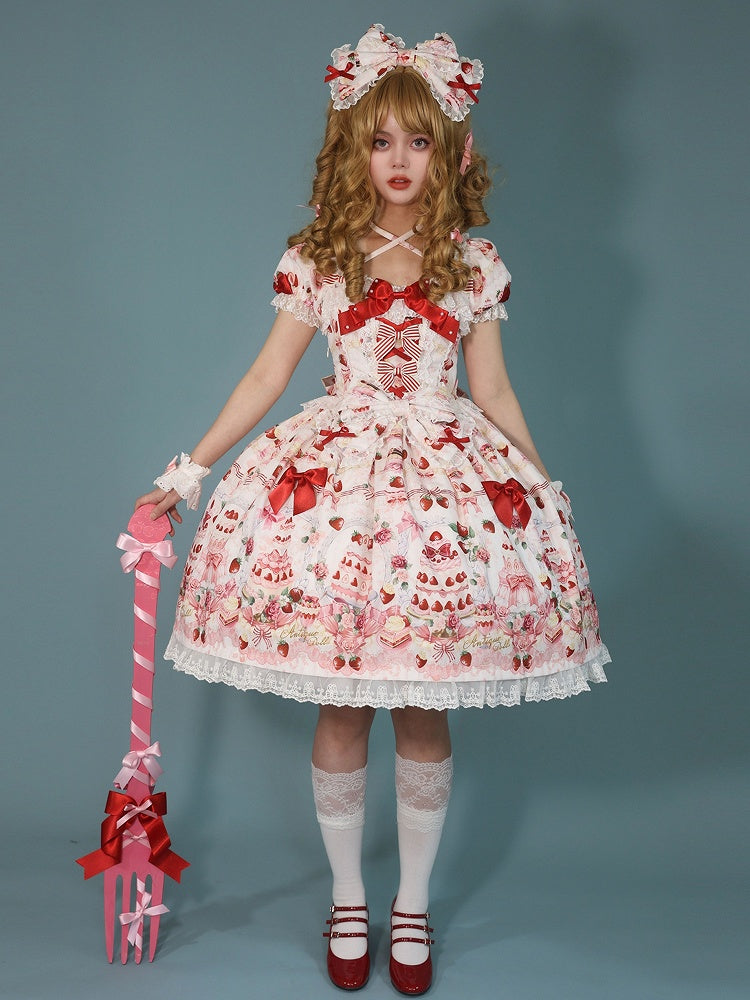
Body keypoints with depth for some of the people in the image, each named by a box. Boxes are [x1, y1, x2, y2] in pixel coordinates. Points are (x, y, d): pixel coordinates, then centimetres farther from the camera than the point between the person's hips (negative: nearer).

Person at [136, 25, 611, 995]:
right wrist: (188, 472, 4)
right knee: (340, 708, 5)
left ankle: (413, 903, 24)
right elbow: (266, 378, 6)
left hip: (447, 469, 0)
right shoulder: (318, 259, 3)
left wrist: (548, 491, 10)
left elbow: (492, 389, 10)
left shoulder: (471, 262, 5)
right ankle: (348, 896, 25)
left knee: (423, 713, 6)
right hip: (338, 469, 0)